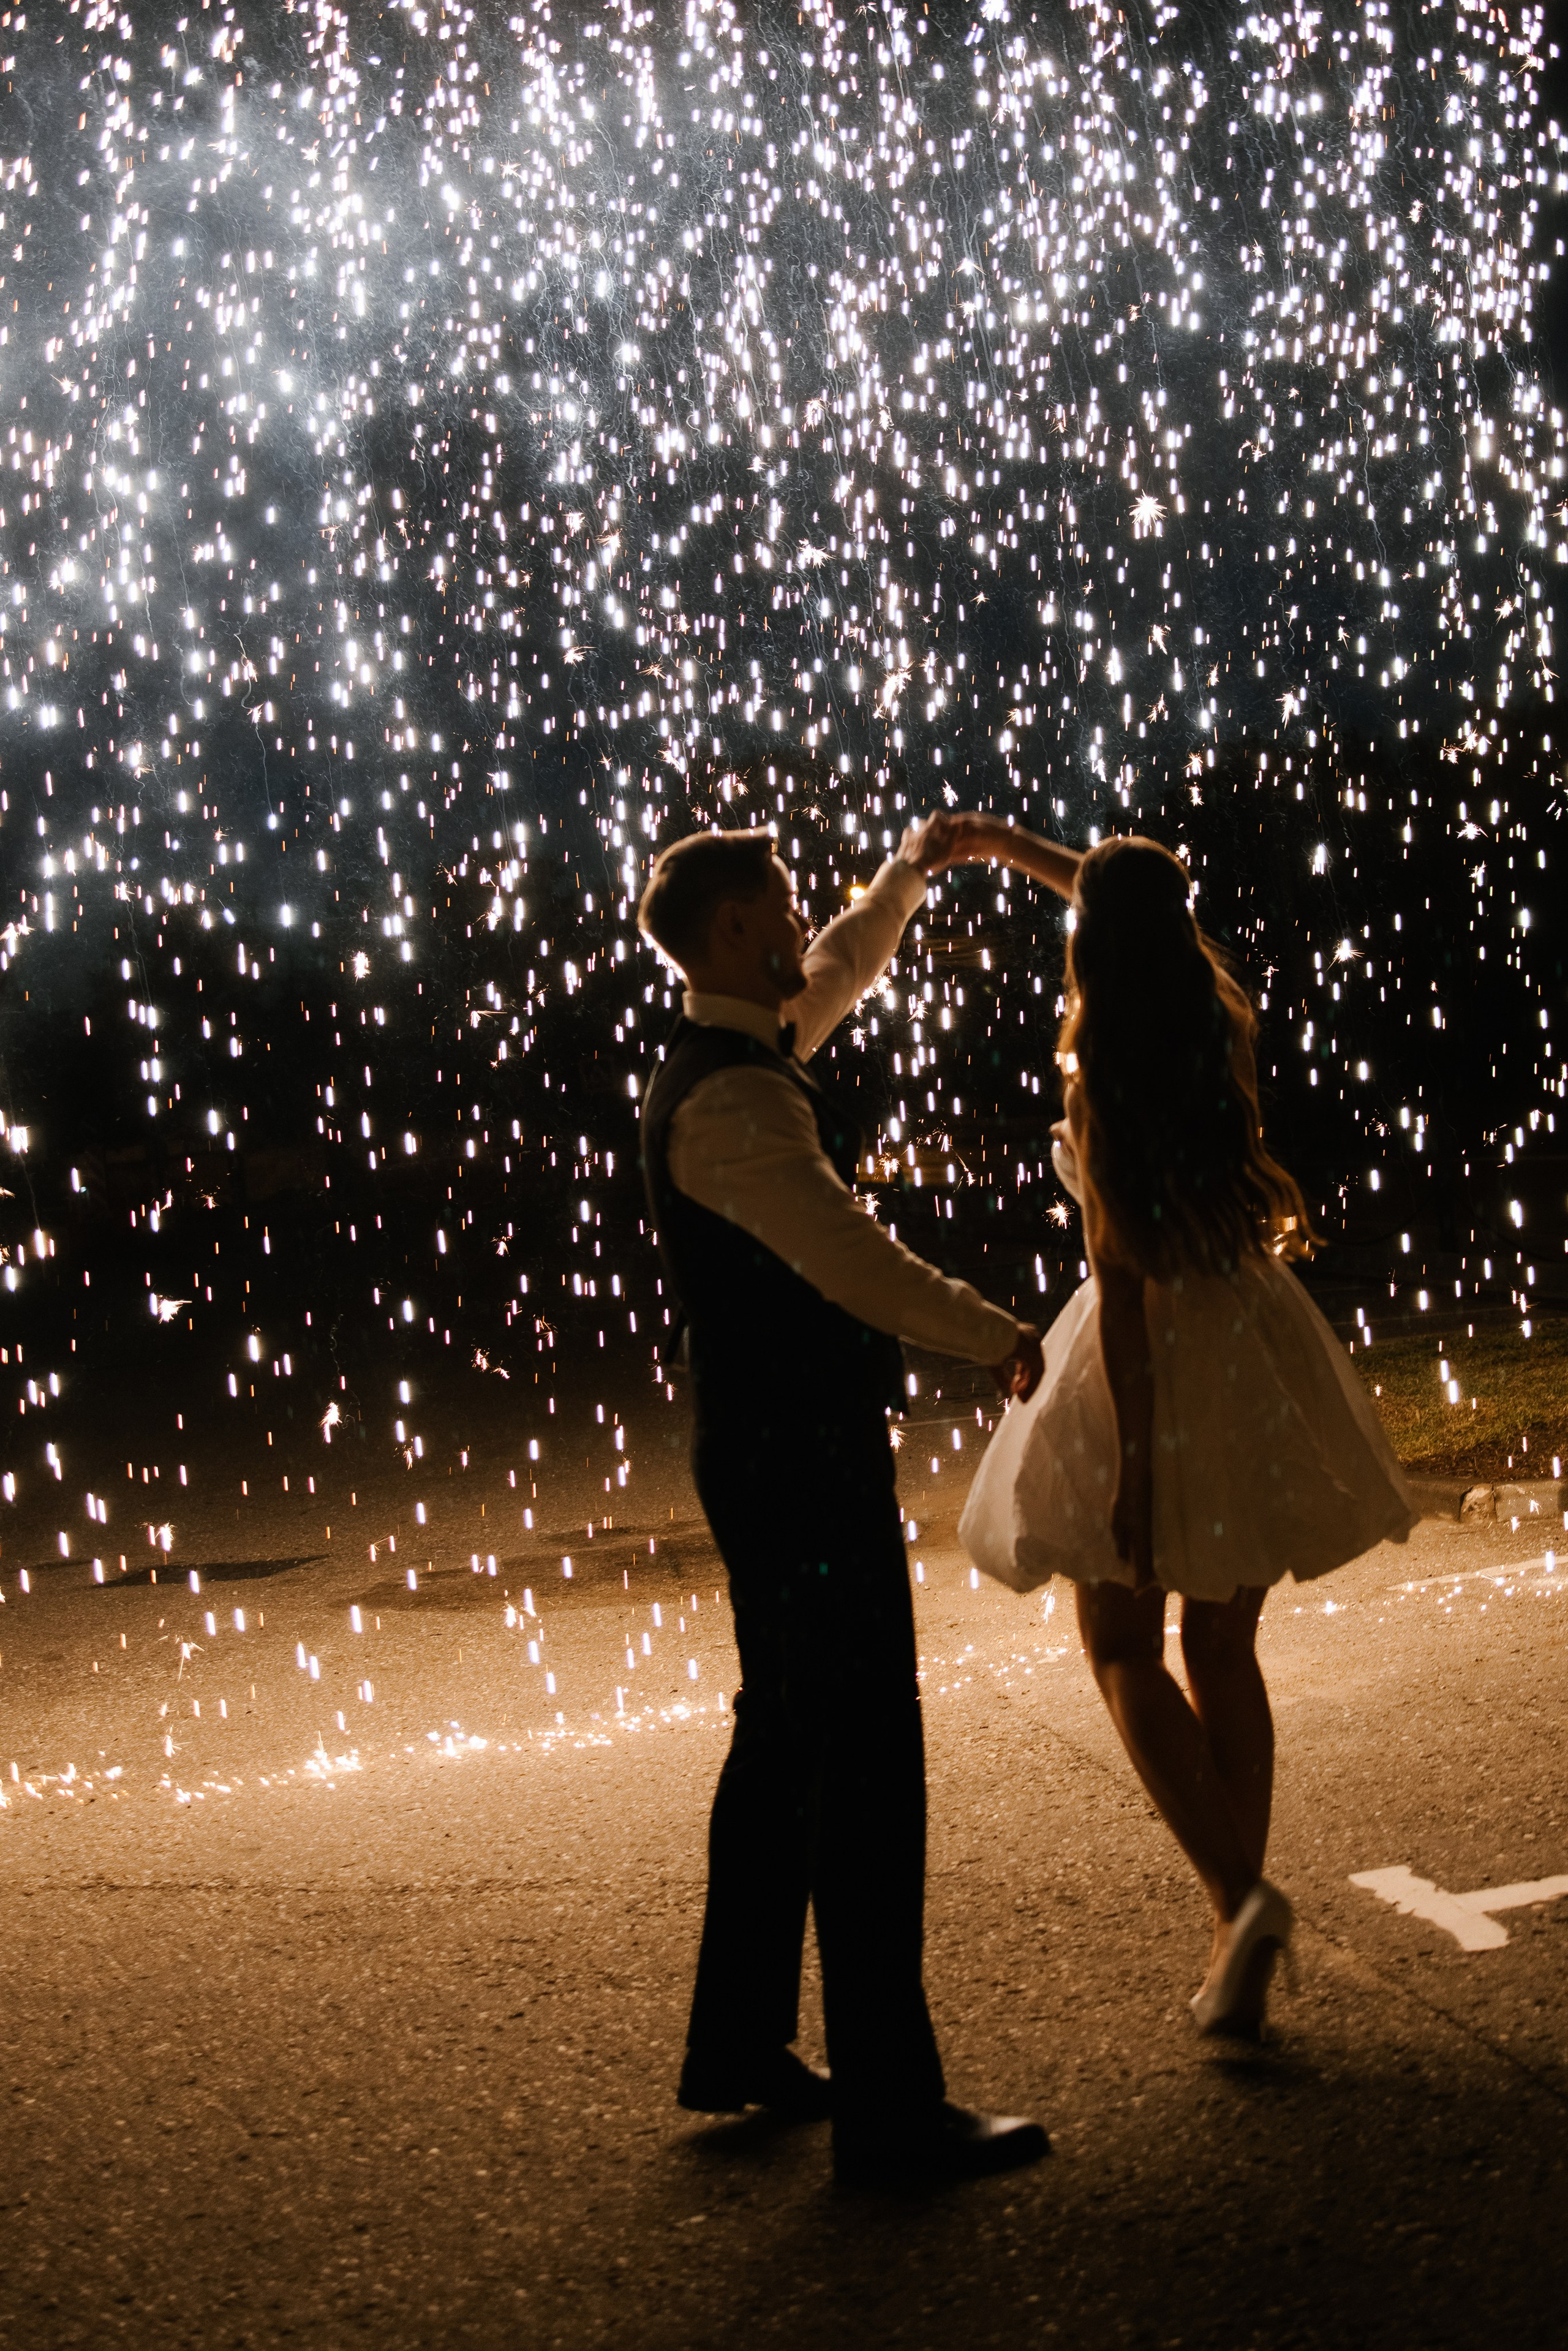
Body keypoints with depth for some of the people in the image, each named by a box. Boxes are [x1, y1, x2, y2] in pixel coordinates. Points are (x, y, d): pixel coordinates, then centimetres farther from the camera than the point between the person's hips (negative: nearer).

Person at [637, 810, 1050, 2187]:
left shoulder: (746, 1054, 12)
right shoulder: (732, 1099, -20)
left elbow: (842, 973, 32)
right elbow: (852, 1259, -27)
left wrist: (907, 874, 37)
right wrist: (1005, 1342, -19)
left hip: (780, 1460, 11)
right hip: (800, 1464, -11)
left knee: (787, 1747, 18)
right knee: (864, 1769, -7)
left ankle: (737, 2046, 29)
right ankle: (890, 2111, 0)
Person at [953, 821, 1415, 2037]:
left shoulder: (1102, 1093, -16)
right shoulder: (1226, 1034, 2)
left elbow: (1122, 1281, -20)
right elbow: (1159, 925, 22)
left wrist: (1133, 1456, -18)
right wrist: (1018, 848, 30)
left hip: (1154, 1365, -6)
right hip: (1256, 1354, 6)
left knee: (1125, 1651, 9)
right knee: (1224, 1653, 14)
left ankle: (1239, 1891, -8)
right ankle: (1239, 1936, 16)